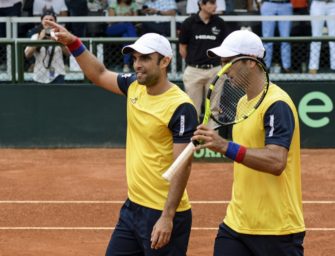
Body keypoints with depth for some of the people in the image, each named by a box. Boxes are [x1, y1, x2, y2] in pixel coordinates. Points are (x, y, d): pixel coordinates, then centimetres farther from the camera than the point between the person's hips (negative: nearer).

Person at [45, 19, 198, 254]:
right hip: (133, 208, 8)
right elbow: (99, 75, 22)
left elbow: (183, 166, -20)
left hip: (164, 215, -8)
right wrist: (73, 43, 9)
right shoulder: (135, 87, 5)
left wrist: (167, 217, -24)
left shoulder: (180, 108, -18)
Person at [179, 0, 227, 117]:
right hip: (194, 71, -1)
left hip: (215, 70, 1)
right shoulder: (188, 23, -5)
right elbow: (182, 49, 5)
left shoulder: (219, 23, 0)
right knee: (193, 108, 5)